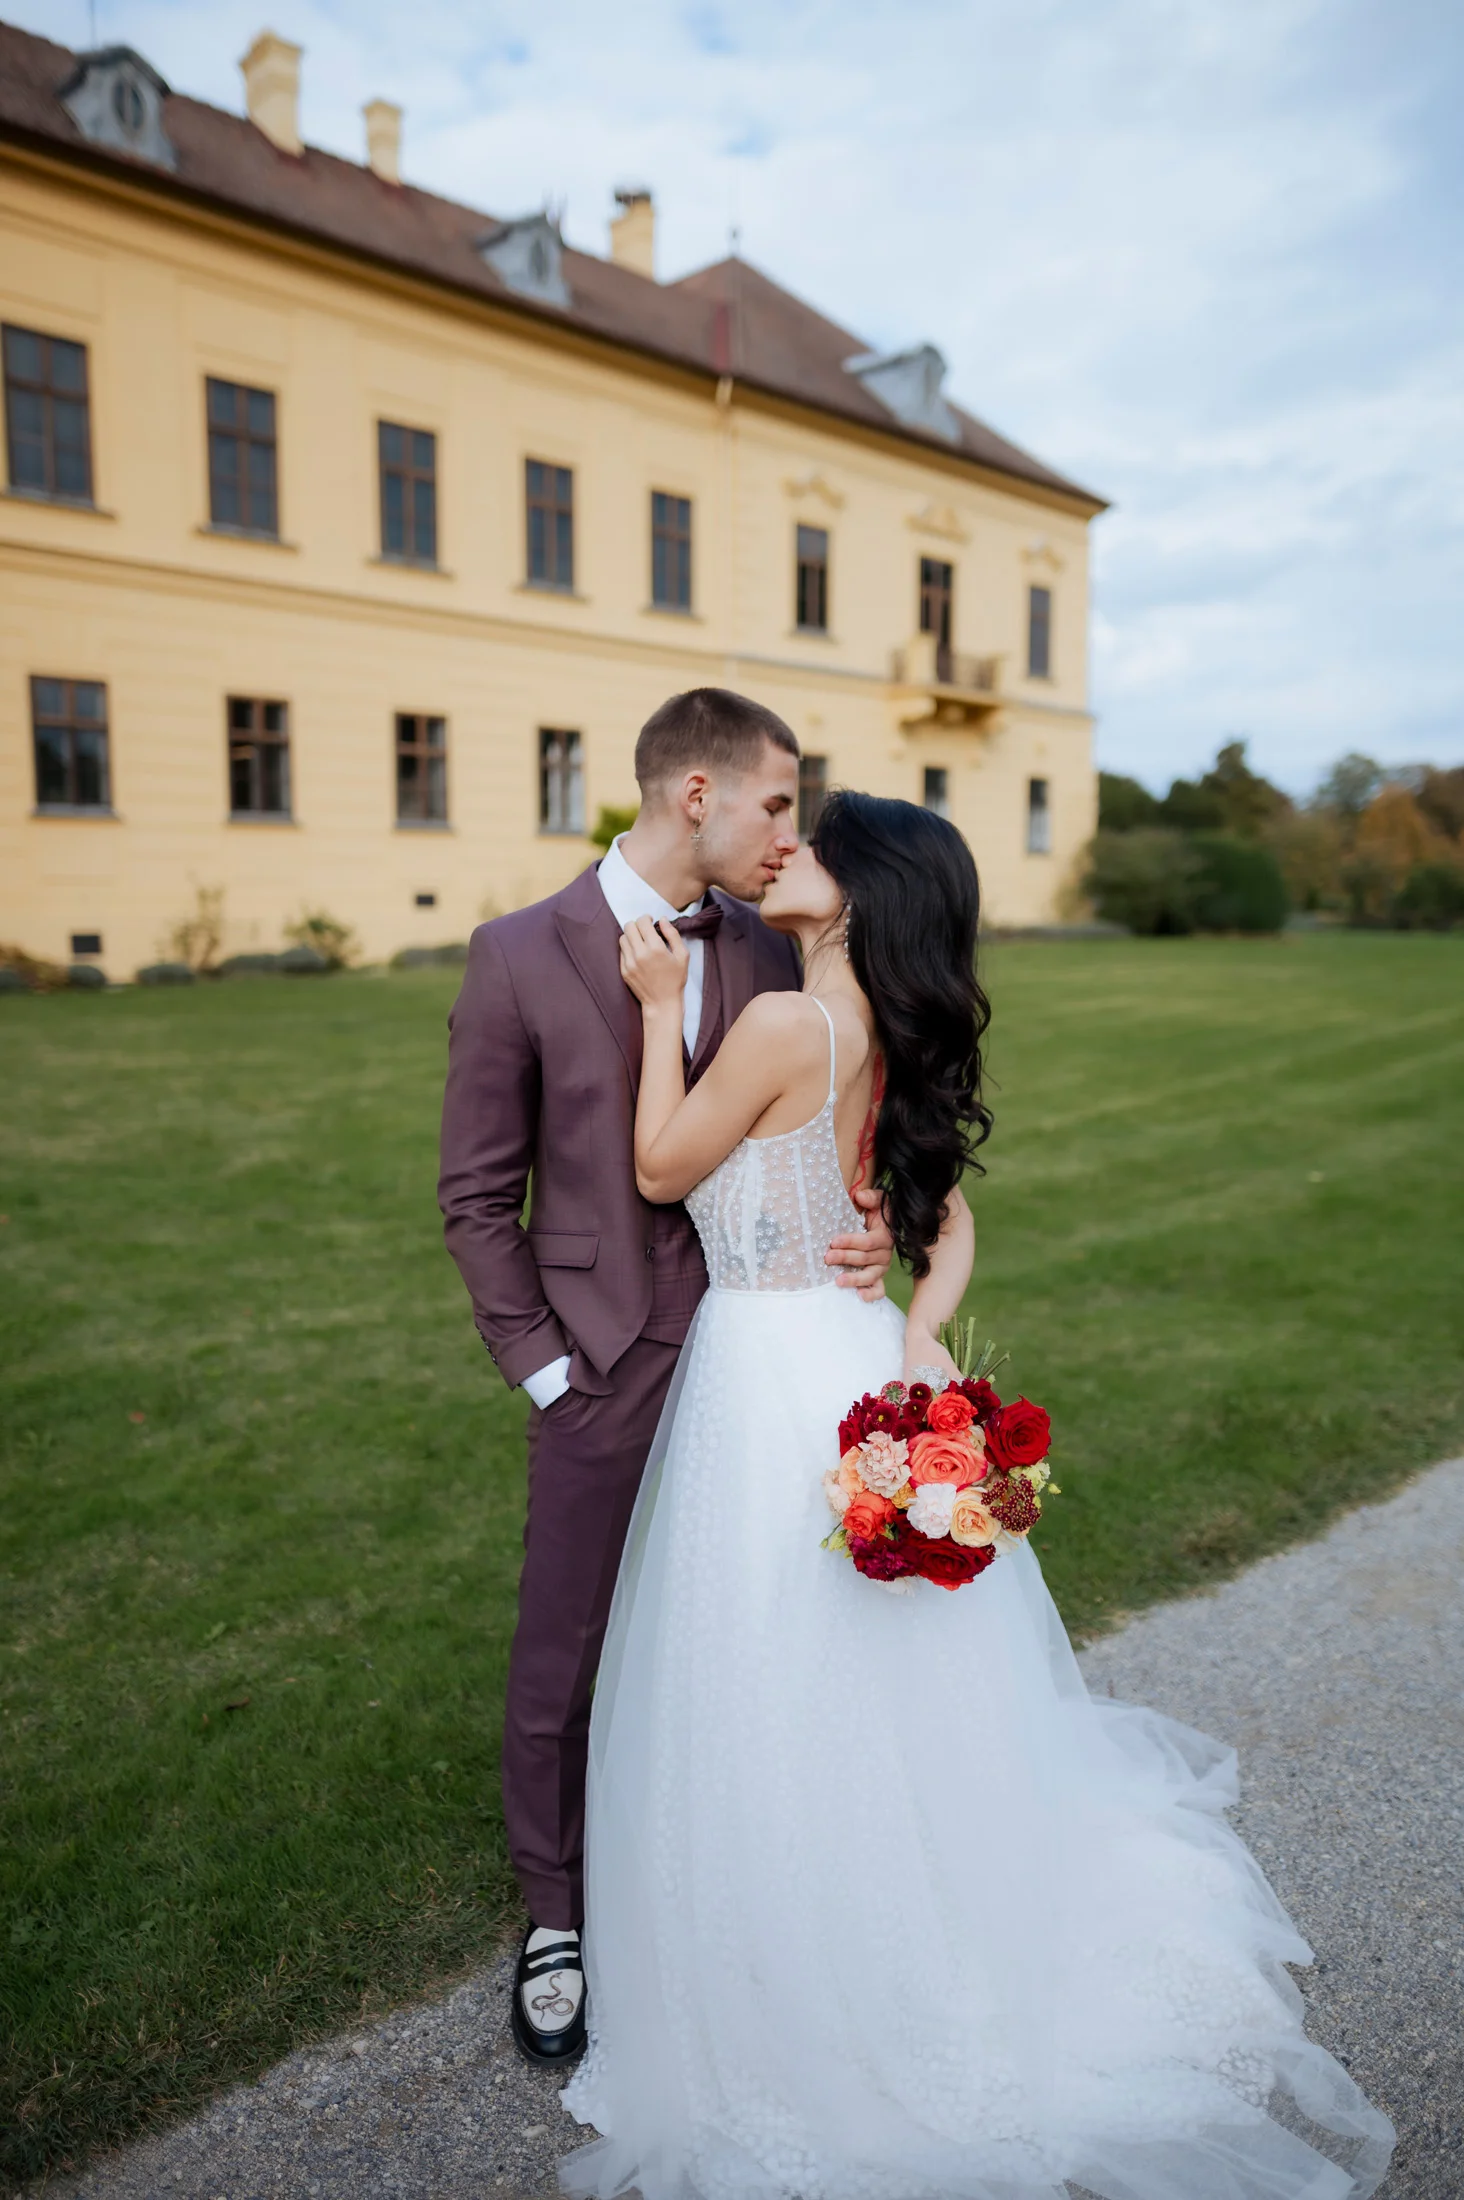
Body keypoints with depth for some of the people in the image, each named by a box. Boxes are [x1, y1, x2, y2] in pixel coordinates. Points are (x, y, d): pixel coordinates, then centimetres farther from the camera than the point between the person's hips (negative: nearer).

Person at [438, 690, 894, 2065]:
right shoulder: (518, 958, -8)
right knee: (565, 1659, 11)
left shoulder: (770, 958, 4)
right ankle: (558, 1918, 37)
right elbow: (478, 1194, -4)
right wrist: (542, 1368, -7)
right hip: (607, 1371, -3)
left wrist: (860, 1233, -9)